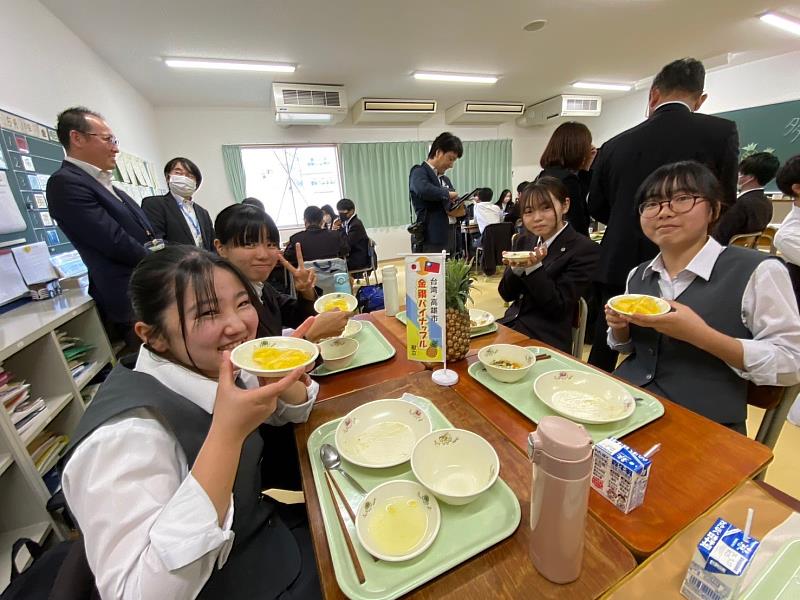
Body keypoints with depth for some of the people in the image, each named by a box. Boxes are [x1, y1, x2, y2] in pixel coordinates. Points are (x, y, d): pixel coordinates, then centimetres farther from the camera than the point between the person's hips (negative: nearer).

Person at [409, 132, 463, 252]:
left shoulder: (445, 179, 22)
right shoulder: (419, 172, -3)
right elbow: (423, 190, -27)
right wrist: (447, 193, -12)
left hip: (449, 240, 8)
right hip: (430, 241, -8)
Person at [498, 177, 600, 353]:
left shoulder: (585, 249, -9)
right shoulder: (523, 241, 8)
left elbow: (558, 307, -13)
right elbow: (507, 295, 6)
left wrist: (534, 267, -23)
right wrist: (516, 268, -14)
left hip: (546, 340, -5)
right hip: (511, 325, 5)